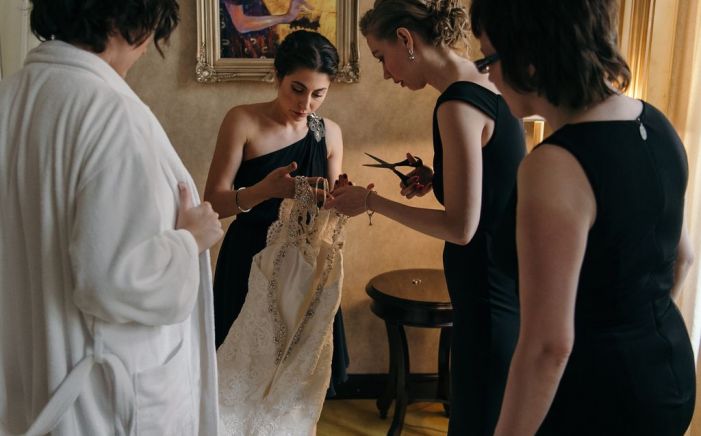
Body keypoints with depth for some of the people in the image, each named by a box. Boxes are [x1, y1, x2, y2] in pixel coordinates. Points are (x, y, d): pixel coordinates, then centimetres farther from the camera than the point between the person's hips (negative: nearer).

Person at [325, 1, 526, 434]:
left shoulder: (458, 104, -21)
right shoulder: (485, 86, 6)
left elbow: (461, 226, -23)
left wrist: (370, 201, -14)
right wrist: (436, 179, 6)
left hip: (490, 296, -9)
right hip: (507, 284, 9)